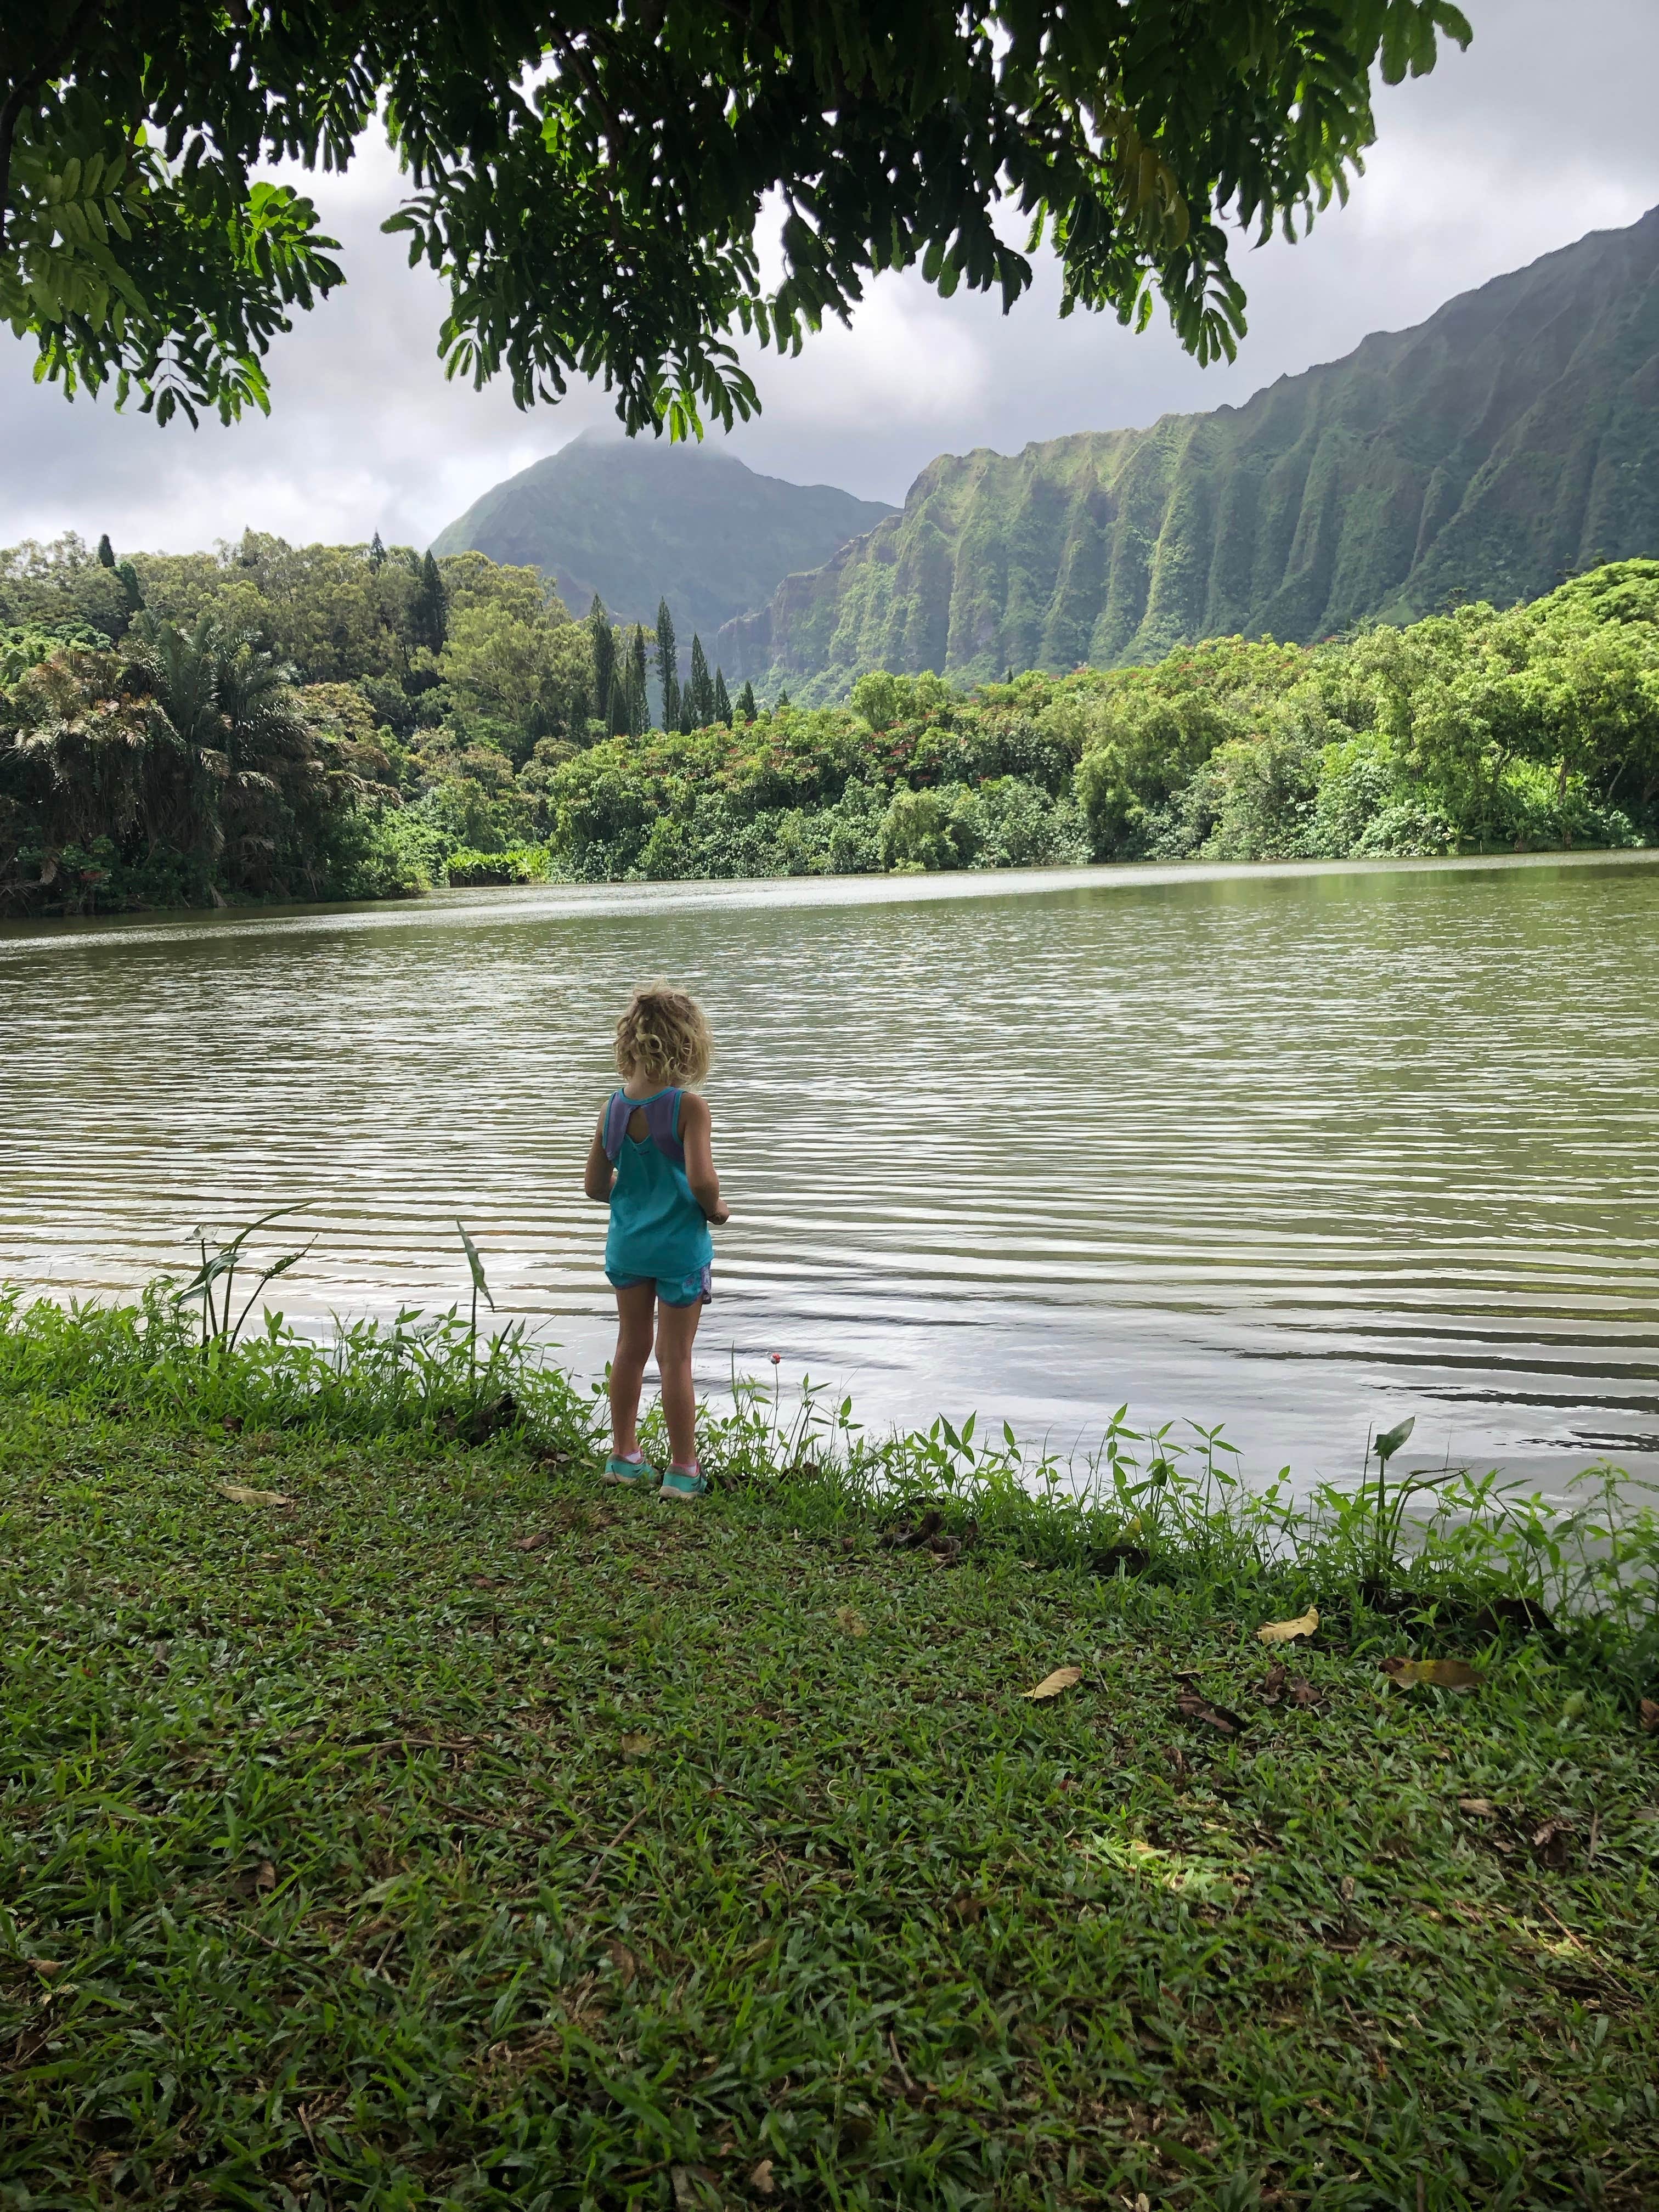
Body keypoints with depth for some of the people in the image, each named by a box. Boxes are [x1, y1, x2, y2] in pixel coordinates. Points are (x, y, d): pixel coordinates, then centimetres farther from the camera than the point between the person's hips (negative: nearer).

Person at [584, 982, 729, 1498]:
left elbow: (596, 1185, 4)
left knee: (631, 1348, 19)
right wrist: (715, 1209, -6)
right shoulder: (689, 1107, -18)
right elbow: (701, 1179, -27)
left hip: (627, 1243, 5)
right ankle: (683, 1470, 14)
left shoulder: (614, 1106, -1)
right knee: (675, 1358, 4)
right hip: (679, 1246, -5)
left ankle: (623, 1455, 30)